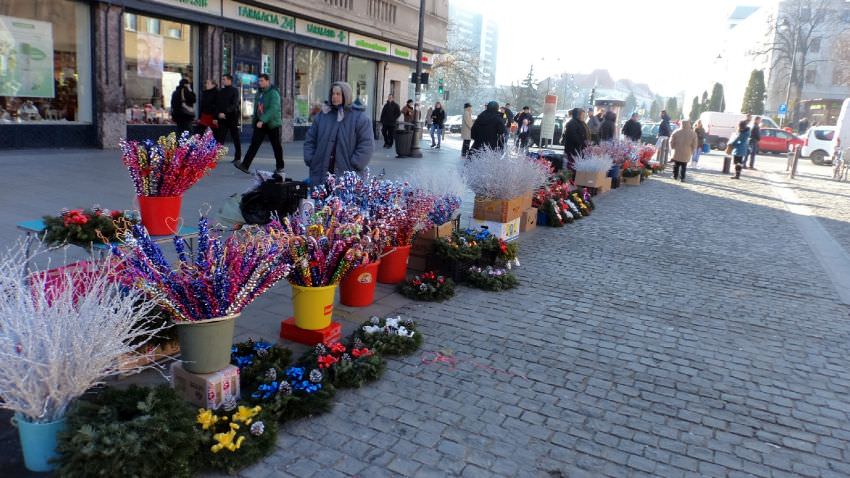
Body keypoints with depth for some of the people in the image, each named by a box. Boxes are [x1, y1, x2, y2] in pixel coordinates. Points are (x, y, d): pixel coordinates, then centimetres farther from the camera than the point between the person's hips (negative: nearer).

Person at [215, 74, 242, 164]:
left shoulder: (234, 91, -2)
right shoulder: (220, 92, 15)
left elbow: (234, 105, -12)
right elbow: (217, 105, 14)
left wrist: (225, 113, -19)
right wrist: (217, 114, 0)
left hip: (232, 117, -5)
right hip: (222, 118, 5)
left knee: (236, 138, 2)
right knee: (219, 138, -1)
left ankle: (237, 157, 7)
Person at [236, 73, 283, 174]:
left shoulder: (273, 93, -14)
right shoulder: (259, 92, 11)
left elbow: (273, 109, -25)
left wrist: (262, 120, -31)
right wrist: (254, 117, 14)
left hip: (272, 124, -6)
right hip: (260, 123, 6)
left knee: (276, 146, 6)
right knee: (254, 143, -3)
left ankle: (280, 167, 19)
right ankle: (245, 166, -9)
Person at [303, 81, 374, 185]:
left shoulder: (359, 117, -3)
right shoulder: (322, 115, 11)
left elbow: (366, 145, -8)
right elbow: (310, 140, 16)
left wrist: (353, 166, -14)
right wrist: (310, 160, 3)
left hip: (348, 177, -4)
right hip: (321, 175, 4)